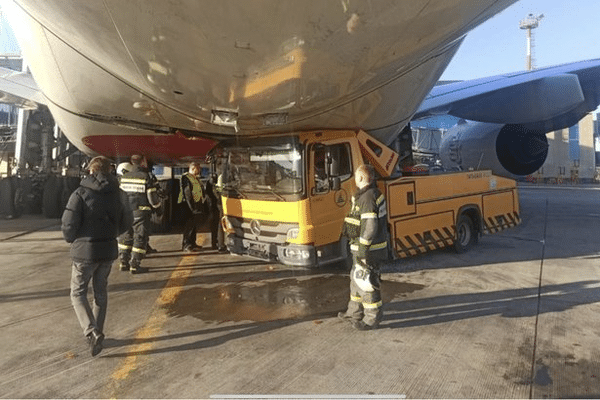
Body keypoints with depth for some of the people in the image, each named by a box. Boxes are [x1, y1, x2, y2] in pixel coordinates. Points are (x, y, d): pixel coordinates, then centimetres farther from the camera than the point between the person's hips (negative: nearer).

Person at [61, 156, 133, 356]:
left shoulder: (81, 193, -12)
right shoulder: (117, 194, 3)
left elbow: (68, 223, -15)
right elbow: (127, 221, 9)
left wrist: (72, 240, 4)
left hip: (84, 251, -4)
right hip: (108, 250, 5)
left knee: (78, 293, 8)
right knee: (100, 292, 18)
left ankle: (92, 332, -8)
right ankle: (97, 333, 26)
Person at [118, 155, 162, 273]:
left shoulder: (124, 177, 5)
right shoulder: (145, 177, -11)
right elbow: (152, 197, -10)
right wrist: (157, 204, 11)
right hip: (140, 213, -5)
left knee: (126, 236, 16)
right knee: (140, 238, 2)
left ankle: (124, 262, 20)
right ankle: (135, 265, 3)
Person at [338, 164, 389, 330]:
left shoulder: (368, 198, -22)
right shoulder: (373, 194, 11)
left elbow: (370, 227, -27)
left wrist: (362, 251, -23)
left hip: (369, 249, -11)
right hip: (361, 248, 11)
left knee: (366, 282, 1)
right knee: (357, 278, 20)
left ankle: (372, 319, 14)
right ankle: (355, 312, 34)